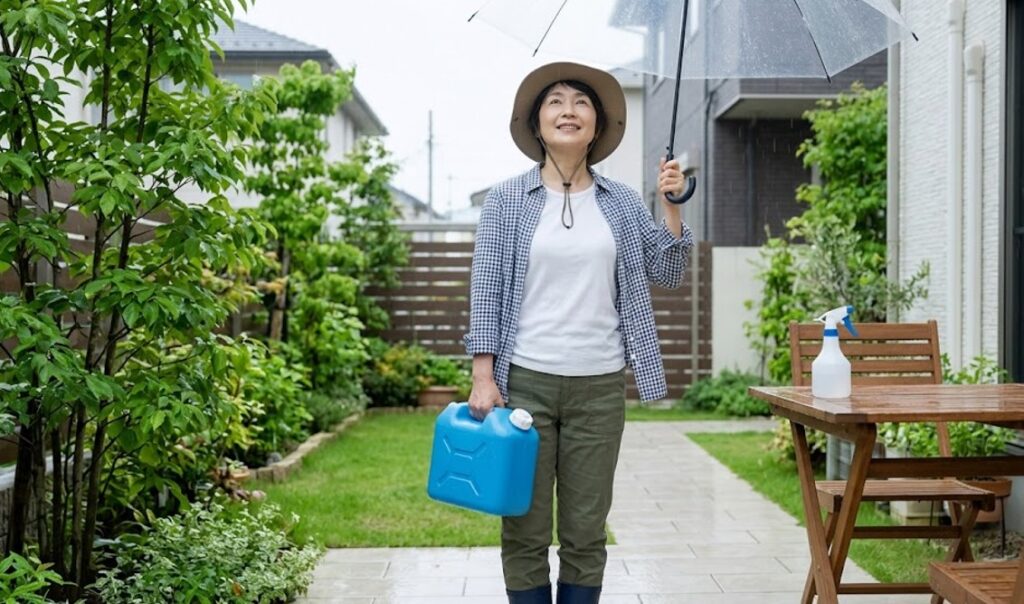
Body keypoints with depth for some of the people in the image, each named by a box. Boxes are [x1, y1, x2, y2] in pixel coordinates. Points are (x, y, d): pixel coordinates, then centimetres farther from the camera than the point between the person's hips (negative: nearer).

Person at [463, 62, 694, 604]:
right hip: (524, 379, -2)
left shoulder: (621, 203, 9)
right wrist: (483, 378, -6)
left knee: (586, 532, 8)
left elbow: (667, 273, 10)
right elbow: (485, 293, 0)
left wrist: (671, 206, -2)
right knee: (525, 530, 3)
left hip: (600, 385, 2)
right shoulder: (508, 199, 3)